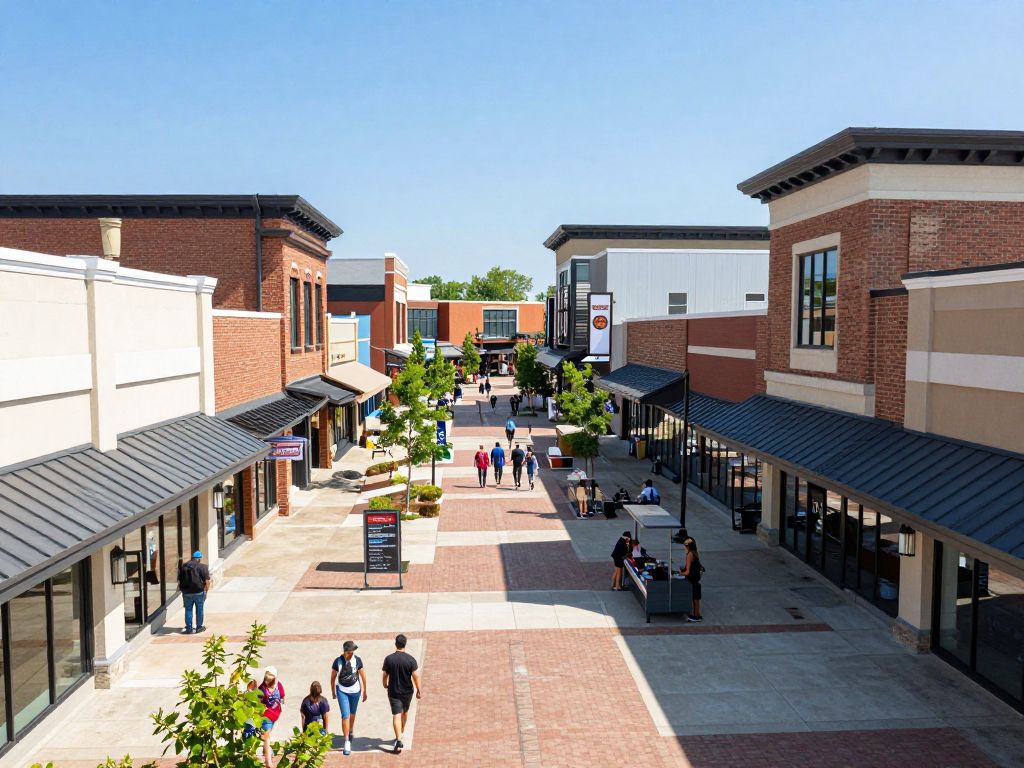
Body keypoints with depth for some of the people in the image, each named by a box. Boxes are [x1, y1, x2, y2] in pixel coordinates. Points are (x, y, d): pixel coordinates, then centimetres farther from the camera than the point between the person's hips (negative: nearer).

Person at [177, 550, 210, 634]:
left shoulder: (182, 566, 7)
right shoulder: (202, 567, -6)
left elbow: (179, 580, 10)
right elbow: (207, 581, -10)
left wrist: (182, 589, 19)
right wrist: (206, 590, 4)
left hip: (186, 593, 3)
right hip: (199, 592, -3)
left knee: (188, 610, 12)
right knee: (199, 609, 10)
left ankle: (189, 628, 14)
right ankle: (199, 627, 16)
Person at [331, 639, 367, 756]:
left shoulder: (357, 660, -14)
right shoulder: (338, 661, -16)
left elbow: (363, 676, -2)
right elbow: (333, 677, -1)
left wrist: (364, 691, 6)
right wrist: (333, 692, 8)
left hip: (355, 690, 1)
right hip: (342, 691, -1)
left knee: (352, 713, 17)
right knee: (345, 715, -9)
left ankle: (351, 731, 45)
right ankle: (347, 742, -2)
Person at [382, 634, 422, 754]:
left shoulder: (389, 659, -12)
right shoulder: (410, 659, -14)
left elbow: (385, 675, -2)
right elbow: (416, 676, -13)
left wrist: (385, 684, 18)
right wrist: (419, 690, -1)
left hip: (394, 692, -1)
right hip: (407, 691, 1)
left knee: (396, 715, -1)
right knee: (405, 712, 23)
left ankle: (399, 741, -12)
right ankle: (401, 733, 42)